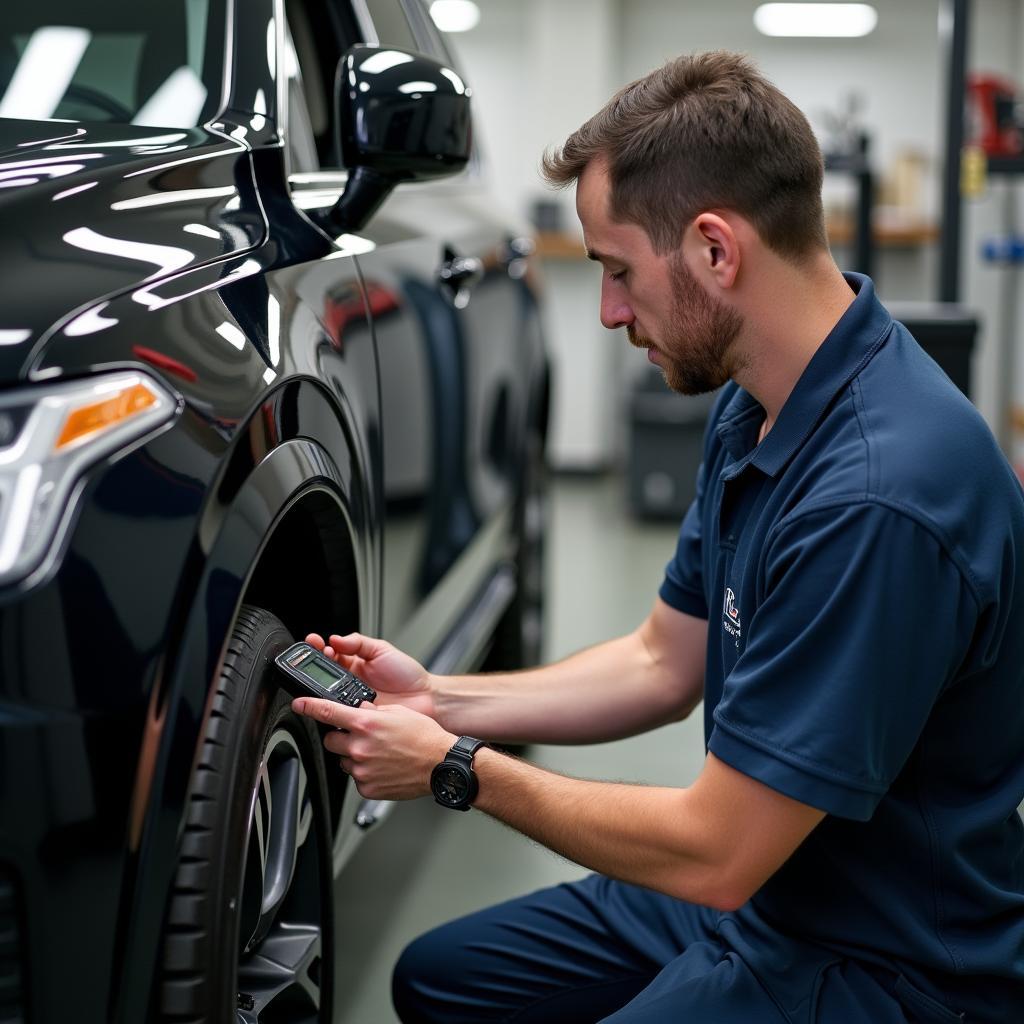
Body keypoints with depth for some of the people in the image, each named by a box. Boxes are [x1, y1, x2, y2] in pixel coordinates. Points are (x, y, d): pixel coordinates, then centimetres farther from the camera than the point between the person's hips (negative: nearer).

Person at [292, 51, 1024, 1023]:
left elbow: (714, 854, -26)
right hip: (762, 885, 9)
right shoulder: (753, 411, 0)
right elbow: (663, 662, 11)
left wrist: (457, 769, -14)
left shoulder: (876, 493, -32)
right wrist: (439, 702, 1)